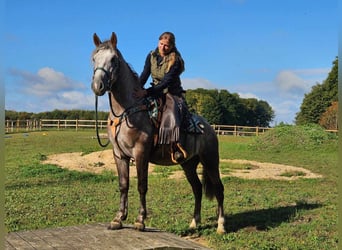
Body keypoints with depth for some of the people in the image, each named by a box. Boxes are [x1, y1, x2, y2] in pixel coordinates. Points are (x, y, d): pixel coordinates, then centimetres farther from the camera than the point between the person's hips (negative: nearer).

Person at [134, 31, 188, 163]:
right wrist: (136, 90, -18)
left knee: (171, 114, -35)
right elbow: (144, 75, 1)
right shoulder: (151, 56, 4)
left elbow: (166, 82, -23)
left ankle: (176, 148, -42)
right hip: (156, 92, 6)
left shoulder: (175, 61, -14)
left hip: (173, 94, -6)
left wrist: (146, 92, -33)